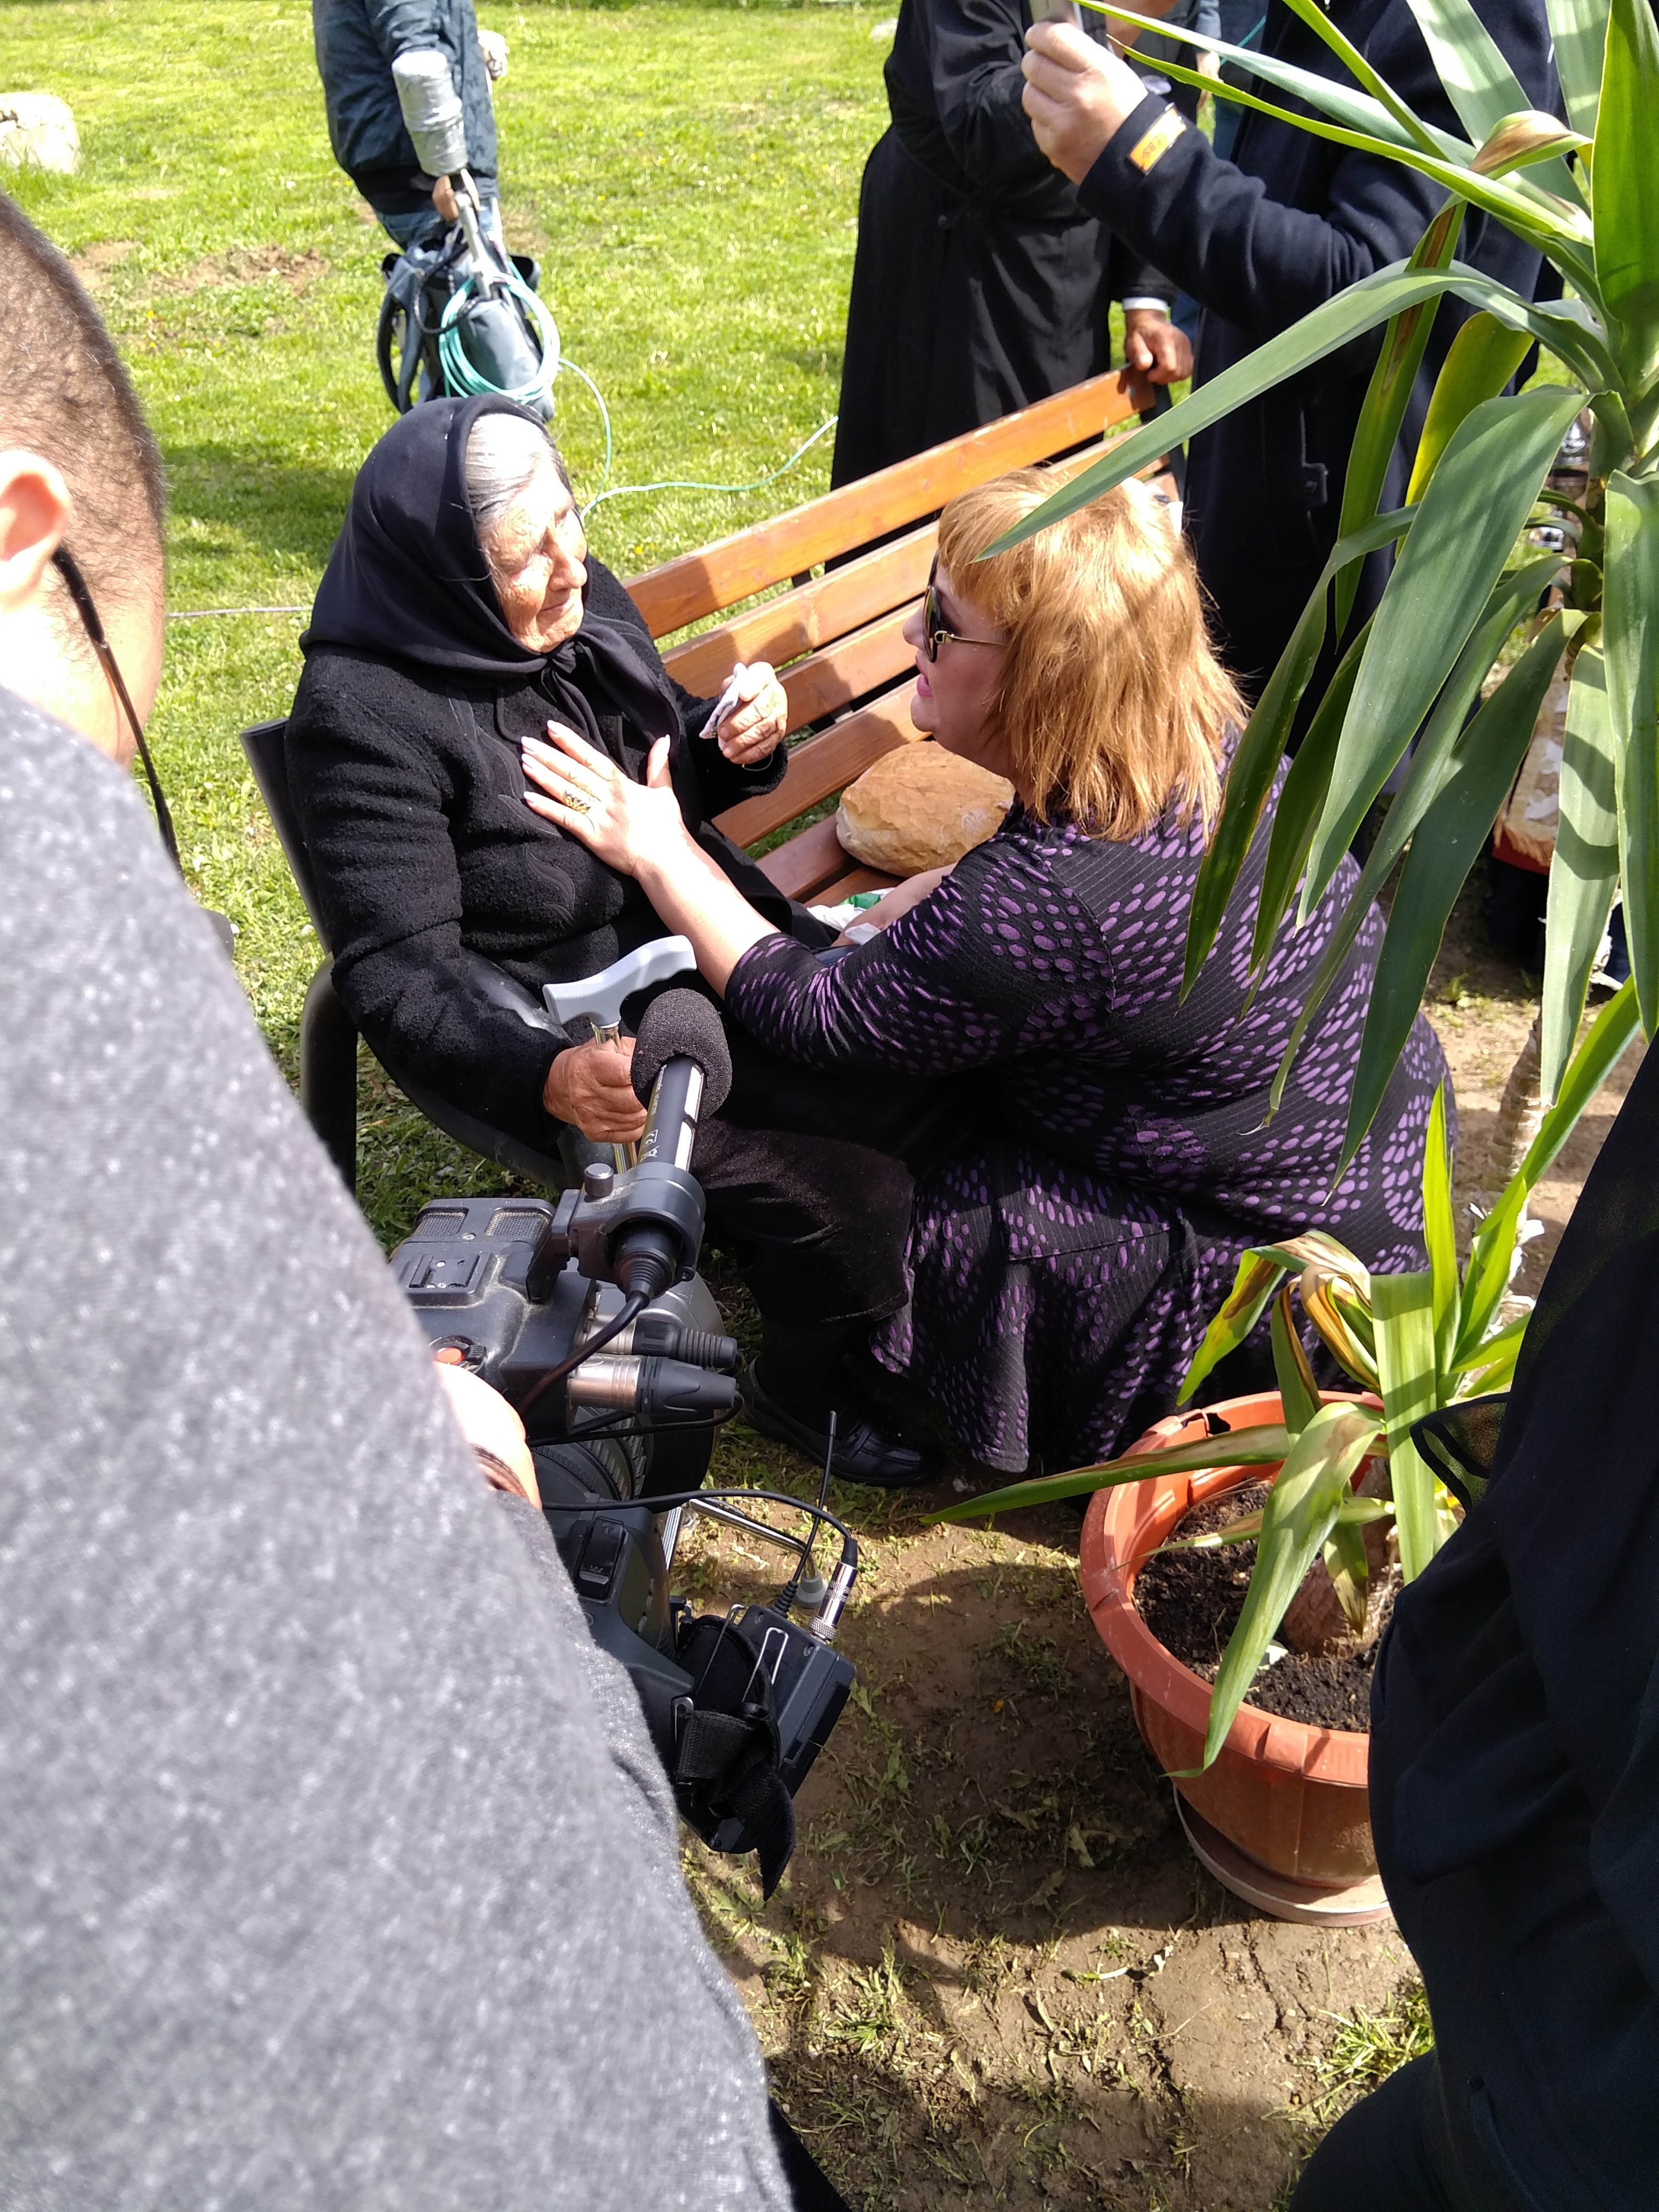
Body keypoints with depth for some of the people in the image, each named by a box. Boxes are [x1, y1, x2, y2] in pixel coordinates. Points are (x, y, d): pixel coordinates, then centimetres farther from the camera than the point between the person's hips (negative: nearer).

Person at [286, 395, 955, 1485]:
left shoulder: (585, 600, 1)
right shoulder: (367, 713, -20)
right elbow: (400, 975, -21)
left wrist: (739, 744, -7)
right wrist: (545, 1076, -38)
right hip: (589, 1043, -8)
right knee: (839, 1191, -21)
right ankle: (806, 1376, 12)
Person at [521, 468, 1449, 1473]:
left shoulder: (1039, 913, -35)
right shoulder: (1207, 737, -10)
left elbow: (812, 1017, -19)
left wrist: (660, 853, -11)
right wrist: (919, 903, 1)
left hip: (1292, 1258, -8)